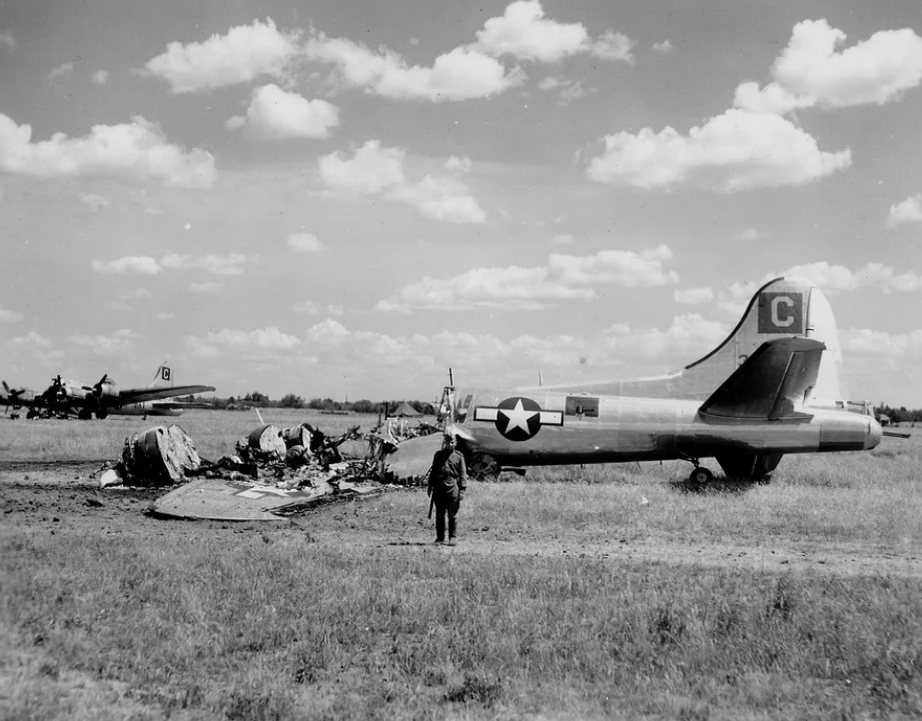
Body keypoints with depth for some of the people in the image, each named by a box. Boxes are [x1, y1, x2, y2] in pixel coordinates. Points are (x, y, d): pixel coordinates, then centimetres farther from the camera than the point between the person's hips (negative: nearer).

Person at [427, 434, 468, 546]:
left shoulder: (459, 456, 4)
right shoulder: (438, 454, 11)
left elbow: (463, 474, 2)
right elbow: (433, 471, 17)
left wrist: (462, 489, -6)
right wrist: (430, 486, 13)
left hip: (453, 489, -3)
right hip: (439, 489, 3)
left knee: (452, 515, -1)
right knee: (439, 515, 7)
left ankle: (452, 538, 6)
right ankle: (440, 537, 15)